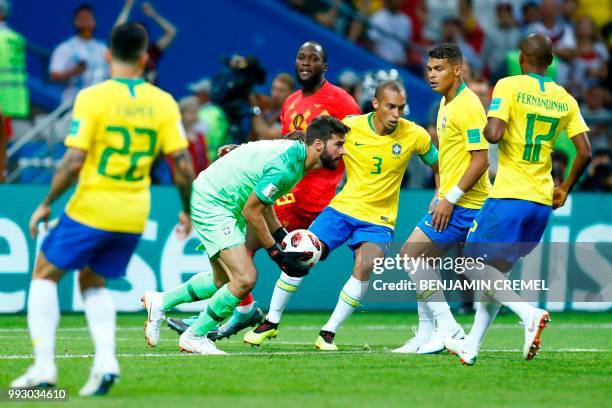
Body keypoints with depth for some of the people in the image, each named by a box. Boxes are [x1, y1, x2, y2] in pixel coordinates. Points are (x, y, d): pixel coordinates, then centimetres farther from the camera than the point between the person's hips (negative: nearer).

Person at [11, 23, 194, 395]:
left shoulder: (92, 98, -10)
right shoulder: (164, 103, 1)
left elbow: (74, 161, -14)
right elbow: (183, 164, -2)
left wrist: (46, 204, -3)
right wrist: (188, 211, 12)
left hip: (90, 210, -4)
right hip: (134, 216, 4)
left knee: (45, 274, 14)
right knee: (93, 283, 23)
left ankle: (44, 365, 1)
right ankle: (106, 360, 1)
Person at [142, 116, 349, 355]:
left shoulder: (295, 154, 5)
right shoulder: (285, 165, -27)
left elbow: (264, 203, 16)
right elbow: (251, 211, -22)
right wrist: (278, 255, -16)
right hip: (211, 204, -11)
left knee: (223, 281, 21)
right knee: (245, 279, -17)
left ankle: (161, 302, 35)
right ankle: (194, 336, -1)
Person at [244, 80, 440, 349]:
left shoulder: (414, 135, -10)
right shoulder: (349, 127, -9)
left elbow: (438, 166, 7)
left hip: (379, 220, -1)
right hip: (343, 207, 1)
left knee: (364, 268, -25)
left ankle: (329, 333, -9)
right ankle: (271, 323, 12)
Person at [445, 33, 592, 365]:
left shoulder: (509, 86, -6)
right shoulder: (565, 99, 10)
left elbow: (493, 134, -19)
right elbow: (585, 153, 7)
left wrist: (484, 127, 5)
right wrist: (565, 189, 21)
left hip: (509, 197, -6)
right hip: (542, 201, 6)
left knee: (474, 265, 1)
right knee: (498, 271, 17)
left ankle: (529, 313, -21)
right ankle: (471, 347, 18)